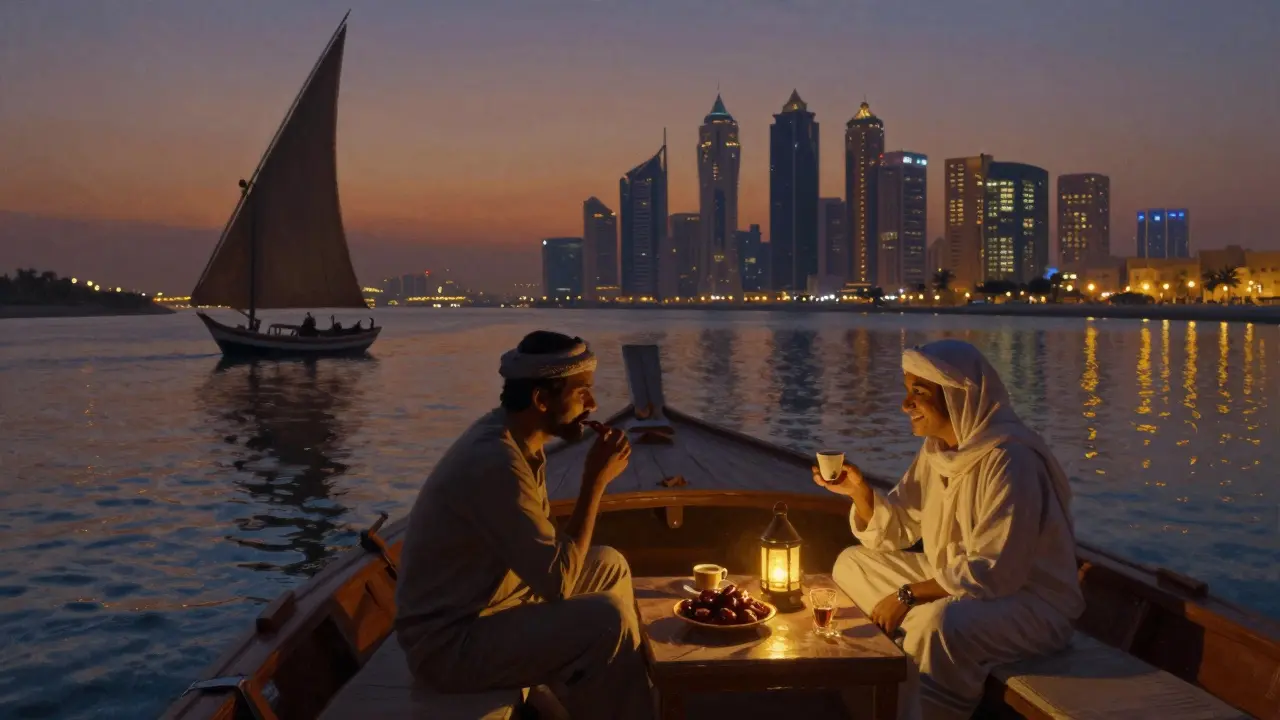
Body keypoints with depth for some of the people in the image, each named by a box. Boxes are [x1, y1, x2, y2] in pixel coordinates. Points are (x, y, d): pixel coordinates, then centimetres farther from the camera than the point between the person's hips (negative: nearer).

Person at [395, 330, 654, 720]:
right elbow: (559, 581, -25)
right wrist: (595, 481, -21)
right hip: (450, 643, -10)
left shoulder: (509, 435, 1)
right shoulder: (495, 463, -28)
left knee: (610, 566, 14)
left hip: (488, 602, 10)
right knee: (609, 620, -23)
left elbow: (545, 550, 9)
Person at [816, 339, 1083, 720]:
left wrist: (908, 594, -23)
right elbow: (894, 533, 8)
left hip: (1029, 601, -9)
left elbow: (994, 572, -29)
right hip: (955, 584, 9)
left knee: (940, 622, -39)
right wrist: (859, 489, -10)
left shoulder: (1009, 462, -25)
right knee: (852, 563, 7)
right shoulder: (937, 449, 3)